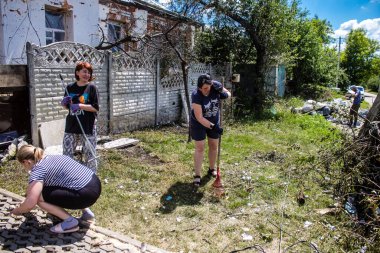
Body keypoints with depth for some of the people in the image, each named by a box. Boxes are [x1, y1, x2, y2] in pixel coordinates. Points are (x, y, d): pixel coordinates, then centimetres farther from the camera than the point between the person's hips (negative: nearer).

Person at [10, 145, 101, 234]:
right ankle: (85, 212, 22)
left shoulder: (38, 170, -5)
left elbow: (31, 203, -13)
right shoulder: (51, 158, 21)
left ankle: (70, 221, 1)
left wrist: (18, 210, 8)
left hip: (86, 194, -9)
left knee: (39, 197, -1)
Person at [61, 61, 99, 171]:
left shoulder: (92, 88, -3)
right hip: (71, 127, 4)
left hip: (87, 128, -4)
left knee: (90, 156, 5)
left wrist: (80, 106, -19)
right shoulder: (70, 88, 7)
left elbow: (96, 108, -9)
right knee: (66, 156, 9)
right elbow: (66, 106, 17)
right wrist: (64, 102, -5)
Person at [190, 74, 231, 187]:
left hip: (214, 122, 5)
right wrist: (212, 127, -36)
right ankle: (197, 175, 6)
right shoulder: (196, 96, -32)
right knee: (200, 148, -3)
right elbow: (199, 118, -31)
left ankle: (211, 169, 34)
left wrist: (223, 92, -26)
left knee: (214, 146, 13)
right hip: (199, 123, -4)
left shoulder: (215, 88, -21)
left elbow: (228, 94, -3)